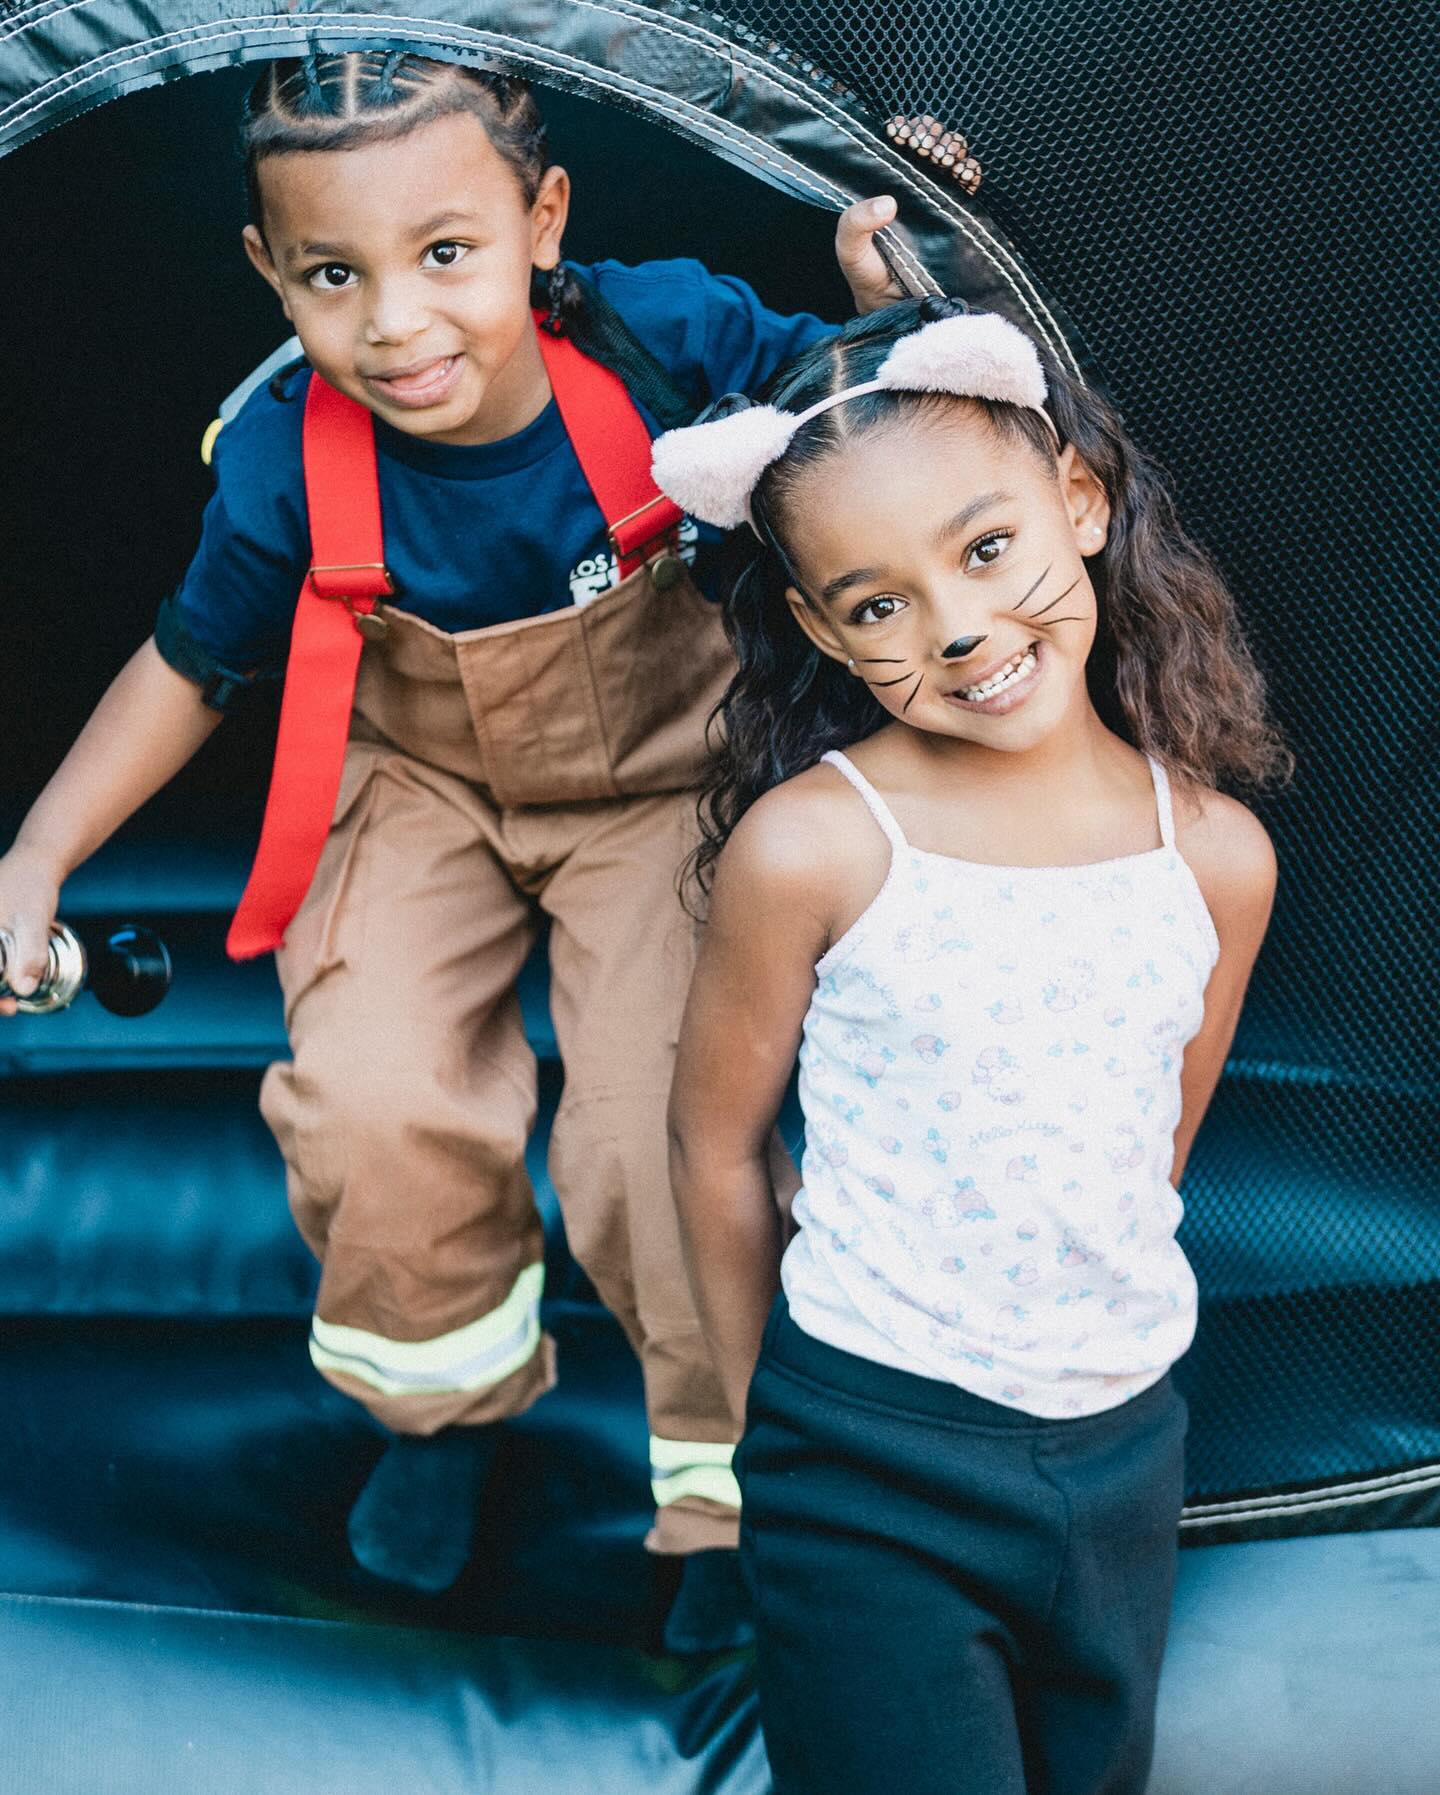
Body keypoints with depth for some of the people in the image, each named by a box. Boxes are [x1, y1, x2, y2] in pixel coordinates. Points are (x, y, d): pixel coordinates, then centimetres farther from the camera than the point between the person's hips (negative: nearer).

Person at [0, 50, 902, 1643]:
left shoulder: (662, 336, -24)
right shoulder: (285, 464, -20)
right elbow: (189, 666, -3)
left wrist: (885, 301, -28)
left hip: (663, 781, -1)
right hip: (425, 790, 2)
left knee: (660, 1138, -16)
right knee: (375, 1105, -19)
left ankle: (732, 1471, 15)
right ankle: (452, 1389, 17)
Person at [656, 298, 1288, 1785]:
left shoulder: (1218, 856, -5)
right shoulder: (808, 846, -16)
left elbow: (1154, 1156, 8)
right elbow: (715, 1146, -6)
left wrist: (1088, 1357, 12)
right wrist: (778, 1419, 3)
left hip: (1129, 1441, 5)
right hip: (876, 1461, -4)